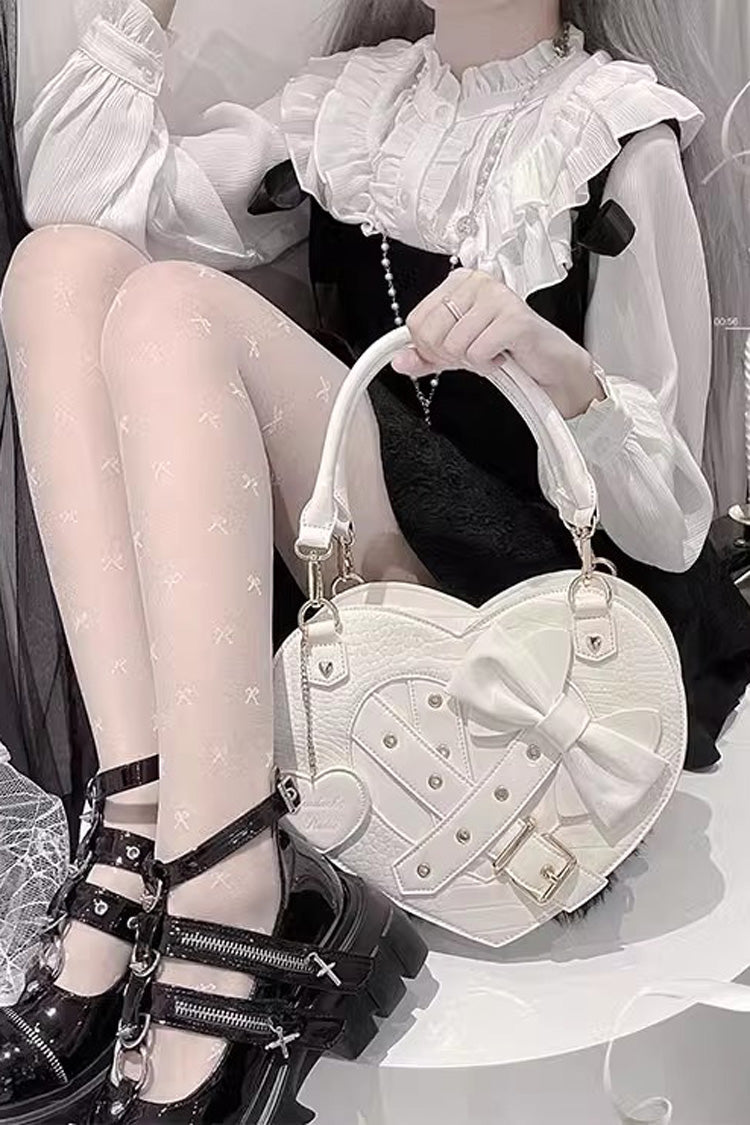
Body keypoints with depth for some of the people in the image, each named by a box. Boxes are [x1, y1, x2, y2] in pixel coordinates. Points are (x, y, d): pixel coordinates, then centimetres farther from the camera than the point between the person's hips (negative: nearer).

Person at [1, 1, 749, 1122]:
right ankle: (147, 812, -27)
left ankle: (218, 904, -34)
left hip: (517, 588, -5)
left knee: (174, 304, -23)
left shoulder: (622, 138, 1)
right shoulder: (355, 96, 16)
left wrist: (560, 366, -22)